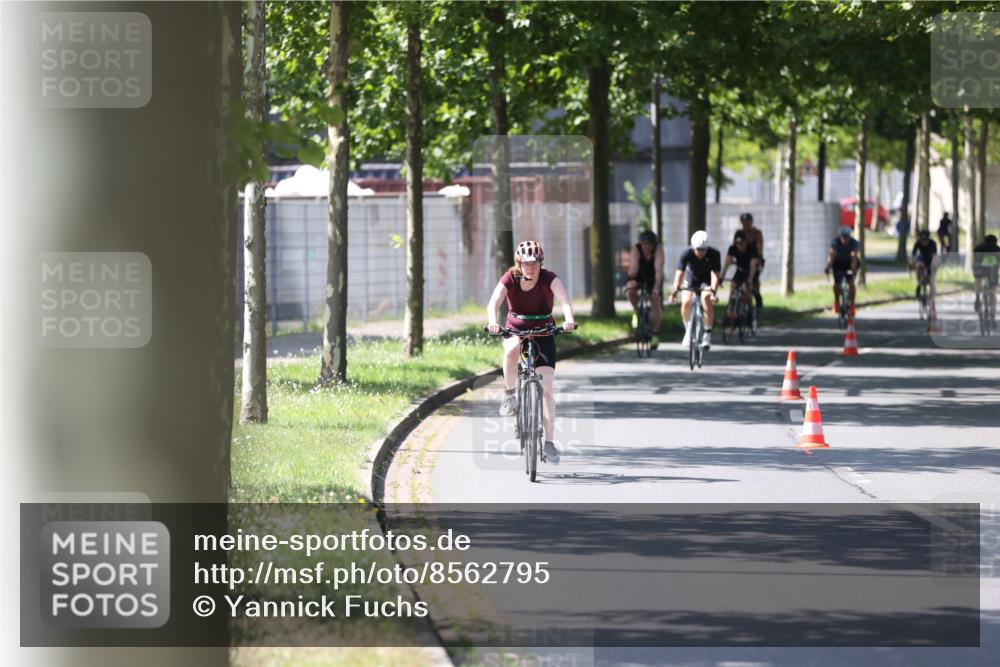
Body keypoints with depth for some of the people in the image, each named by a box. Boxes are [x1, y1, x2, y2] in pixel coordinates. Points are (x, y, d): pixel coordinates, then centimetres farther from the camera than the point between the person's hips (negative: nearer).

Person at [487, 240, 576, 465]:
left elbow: (564, 300, -33)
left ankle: (549, 442, -6)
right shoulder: (510, 279, -14)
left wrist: (569, 319, -54)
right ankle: (510, 394, -15)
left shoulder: (549, 279, -16)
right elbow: (494, 302, -27)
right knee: (512, 350, -38)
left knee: (546, 388, -10)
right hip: (515, 330, 0)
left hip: (543, 333, 0)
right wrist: (493, 322, -49)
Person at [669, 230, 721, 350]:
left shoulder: (714, 254, -29)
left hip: (707, 281, -1)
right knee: (686, 302, -21)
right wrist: (675, 291, -47)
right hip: (691, 279, 1)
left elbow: (715, 275, -35)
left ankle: (707, 334, -18)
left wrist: (713, 291, -51)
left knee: (706, 299, -28)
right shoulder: (687, 254, -28)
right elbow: (679, 273, -34)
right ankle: (688, 330, 5)